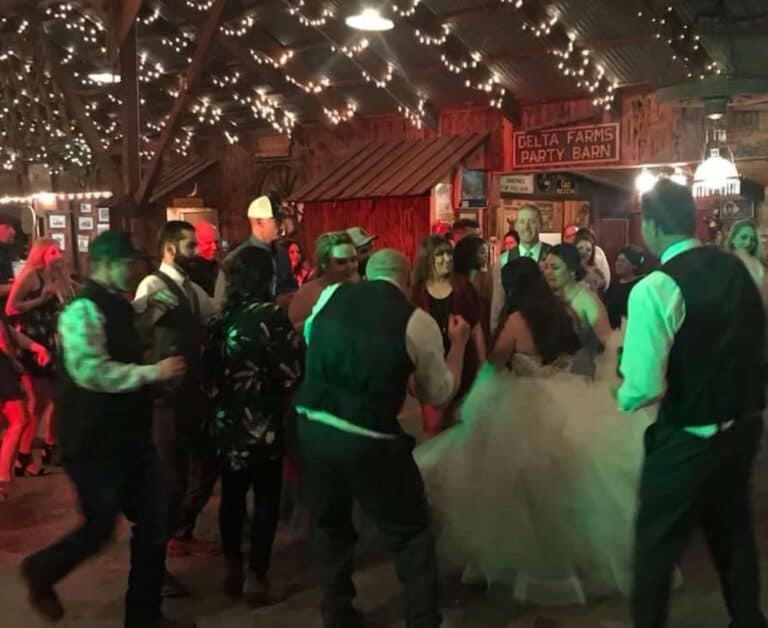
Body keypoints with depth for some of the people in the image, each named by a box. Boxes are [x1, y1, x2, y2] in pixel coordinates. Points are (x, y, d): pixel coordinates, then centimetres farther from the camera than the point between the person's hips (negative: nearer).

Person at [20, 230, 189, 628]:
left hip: (127, 435, 9)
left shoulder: (118, 304, 10)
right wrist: (151, 372, -27)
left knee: (153, 522, 10)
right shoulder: (83, 309, -18)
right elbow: (89, 371, -30)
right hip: (95, 442, -9)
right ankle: (41, 572, 35)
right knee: (100, 529, 5)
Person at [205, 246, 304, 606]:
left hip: (227, 420, 6)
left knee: (232, 494, 17)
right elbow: (291, 372, -19)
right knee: (266, 499, 5)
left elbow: (210, 366, 6)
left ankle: (233, 570, 28)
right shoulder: (269, 315, -15)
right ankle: (255, 579, 8)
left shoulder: (223, 316, 2)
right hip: (262, 422, -6)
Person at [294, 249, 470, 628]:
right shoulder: (419, 321, -5)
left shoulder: (330, 296, 5)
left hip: (311, 425, 5)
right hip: (368, 439, -4)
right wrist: (458, 344, 18)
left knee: (331, 524, 25)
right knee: (411, 530, 15)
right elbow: (439, 394, 6)